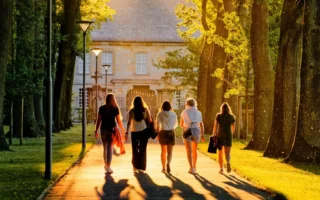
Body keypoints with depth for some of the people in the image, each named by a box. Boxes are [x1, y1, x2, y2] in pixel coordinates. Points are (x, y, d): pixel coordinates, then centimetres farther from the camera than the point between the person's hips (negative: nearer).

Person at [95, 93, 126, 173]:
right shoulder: (115, 108, -3)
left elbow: (99, 120, 2)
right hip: (111, 129, -3)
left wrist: (96, 131, 7)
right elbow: (119, 121, -3)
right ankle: (108, 167, -10)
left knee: (105, 148, 18)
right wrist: (123, 130, 9)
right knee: (110, 148, -2)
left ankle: (106, 165, 28)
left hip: (103, 129, 3)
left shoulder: (101, 108, 3)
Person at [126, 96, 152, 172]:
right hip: (144, 131, 0)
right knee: (143, 149, 6)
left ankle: (135, 166, 10)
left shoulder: (132, 111, -4)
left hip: (134, 132, 0)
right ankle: (141, 167, 5)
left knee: (135, 149, 12)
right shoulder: (145, 110, -3)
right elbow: (150, 120, -2)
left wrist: (127, 132, -6)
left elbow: (129, 122, -8)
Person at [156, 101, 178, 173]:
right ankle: (168, 164, -24)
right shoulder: (173, 114, -3)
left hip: (162, 132, 0)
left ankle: (163, 168, 18)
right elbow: (176, 124, 8)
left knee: (163, 151, 15)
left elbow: (158, 125, -6)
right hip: (171, 133, 0)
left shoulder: (160, 114, -7)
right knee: (169, 151, 3)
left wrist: (158, 134, 5)